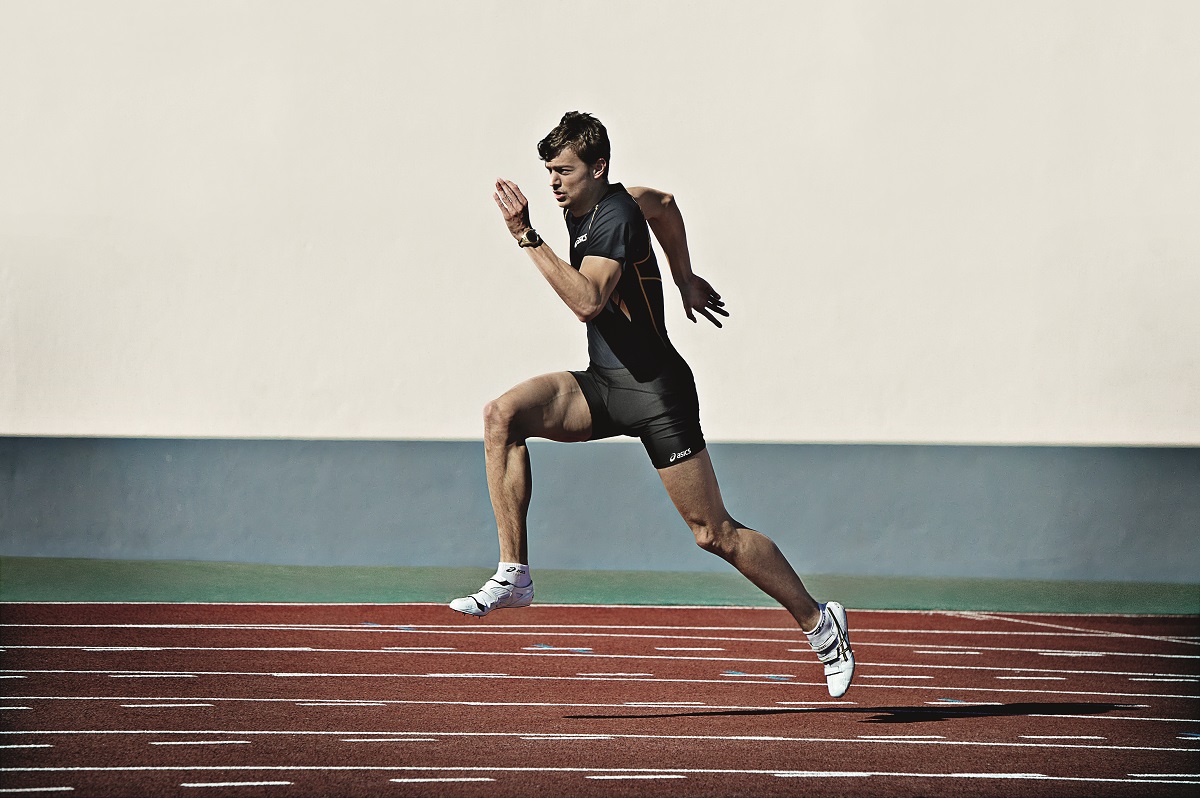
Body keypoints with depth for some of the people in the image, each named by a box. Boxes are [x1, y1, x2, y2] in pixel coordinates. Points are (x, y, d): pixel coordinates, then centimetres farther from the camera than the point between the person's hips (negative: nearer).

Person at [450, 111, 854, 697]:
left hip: (655, 391, -8)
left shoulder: (615, 216, -19)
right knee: (503, 415, -16)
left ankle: (817, 622, 15)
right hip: (602, 385, 8)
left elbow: (588, 301, -35)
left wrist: (527, 236, -35)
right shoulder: (582, 206, 7)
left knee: (715, 533, -3)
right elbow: (662, 204, 27)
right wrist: (684, 278, 34)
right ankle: (513, 576, -16)